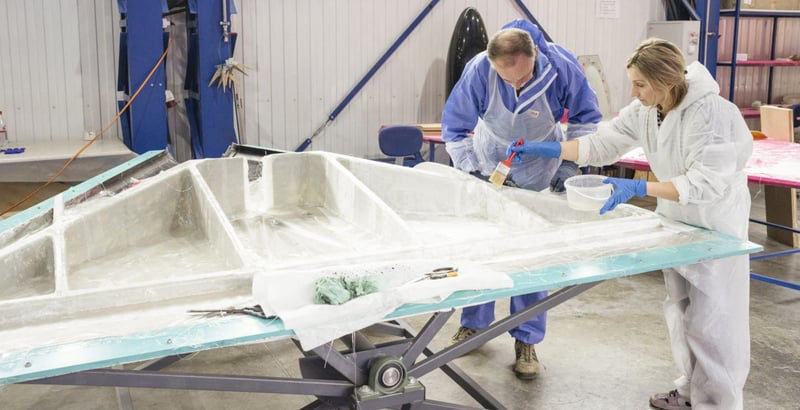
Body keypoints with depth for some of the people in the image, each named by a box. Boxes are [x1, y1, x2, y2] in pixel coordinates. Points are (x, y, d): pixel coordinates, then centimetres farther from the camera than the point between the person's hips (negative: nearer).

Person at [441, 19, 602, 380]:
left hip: (539, 167, -1)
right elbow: (454, 127, -16)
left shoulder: (561, 66, -28)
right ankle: (475, 323, 26)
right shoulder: (478, 70, -29)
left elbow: (587, 118, -10)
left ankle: (526, 340, 12)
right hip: (489, 161, 1)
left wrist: (568, 166, -15)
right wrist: (472, 172, -24)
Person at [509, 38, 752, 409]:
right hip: (678, 218, 8)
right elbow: (601, 144, 1)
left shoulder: (710, 113, -28)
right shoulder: (644, 111, -6)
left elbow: (707, 183, -33)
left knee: (709, 319, -2)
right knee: (680, 310, 17)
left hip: (715, 223, -8)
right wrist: (544, 149, -5)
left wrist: (638, 189, -41)